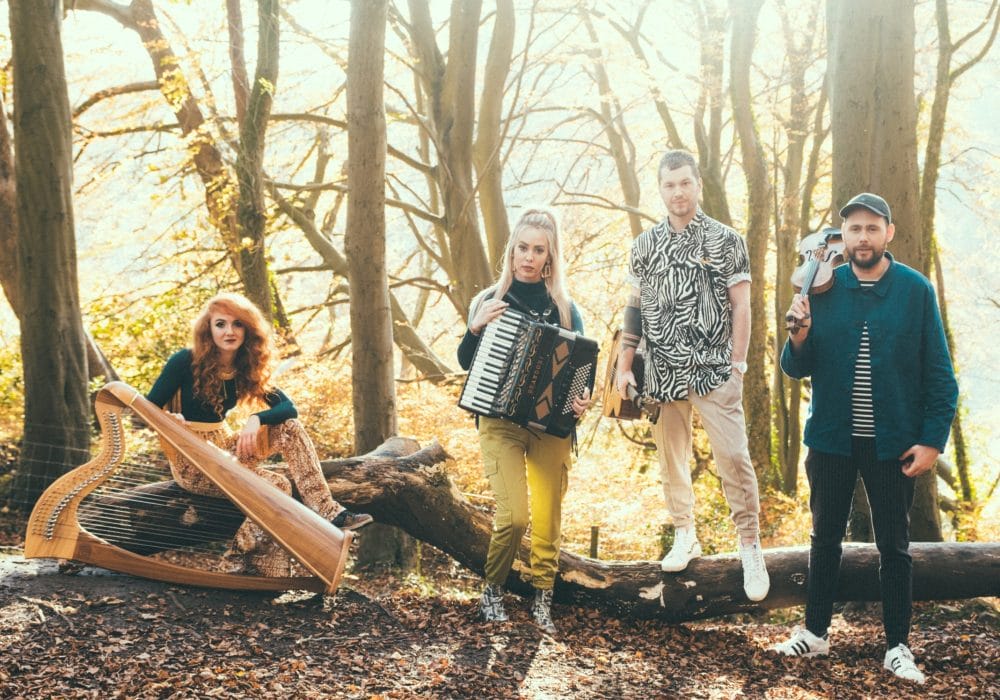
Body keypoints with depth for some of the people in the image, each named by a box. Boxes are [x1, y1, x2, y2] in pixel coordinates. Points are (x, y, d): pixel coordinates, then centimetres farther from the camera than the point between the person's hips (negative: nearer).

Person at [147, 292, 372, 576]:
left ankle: (327, 511, -19)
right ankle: (240, 557, -9)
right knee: (276, 485, -23)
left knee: (291, 429, -14)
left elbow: (288, 408, -6)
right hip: (191, 460, -6)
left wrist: (256, 419, -26)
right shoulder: (186, 361, -12)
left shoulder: (247, 370, 3)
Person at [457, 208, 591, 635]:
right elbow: (467, 363, 3)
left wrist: (582, 399, -13)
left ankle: (542, 599, 17)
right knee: (513, 516, -14)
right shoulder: (489, 301, 5)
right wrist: (476, 327, -16)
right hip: (500, 423, -2)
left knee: (548, 518, 0)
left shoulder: (564, 308, 7)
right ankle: (492, 591, 9)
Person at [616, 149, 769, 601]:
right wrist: (624, 366, 6)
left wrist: (737, 364, -7)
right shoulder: (645, 245, 8)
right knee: (671, 458, 11)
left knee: (733, 457, -8)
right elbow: (634, 307, 11)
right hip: (662, 373, 4)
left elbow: (740, 306, -1)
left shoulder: (726, 240, -1)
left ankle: (751, 549, 1)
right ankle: (685, 537, 26)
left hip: (714, 371, -4)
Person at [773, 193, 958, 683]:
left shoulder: (916, 290, -6)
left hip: (892, 442, -2)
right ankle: (815, 633, 28)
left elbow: (940, 374, -4)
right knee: (825, 537, 14)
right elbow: (796, 369, 0)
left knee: (894, 545, 8)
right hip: (831, 439, 2)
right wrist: (800, 336, -20)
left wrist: (933, 439, -11)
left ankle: (897, 647, 20)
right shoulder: (823, 289, -1)